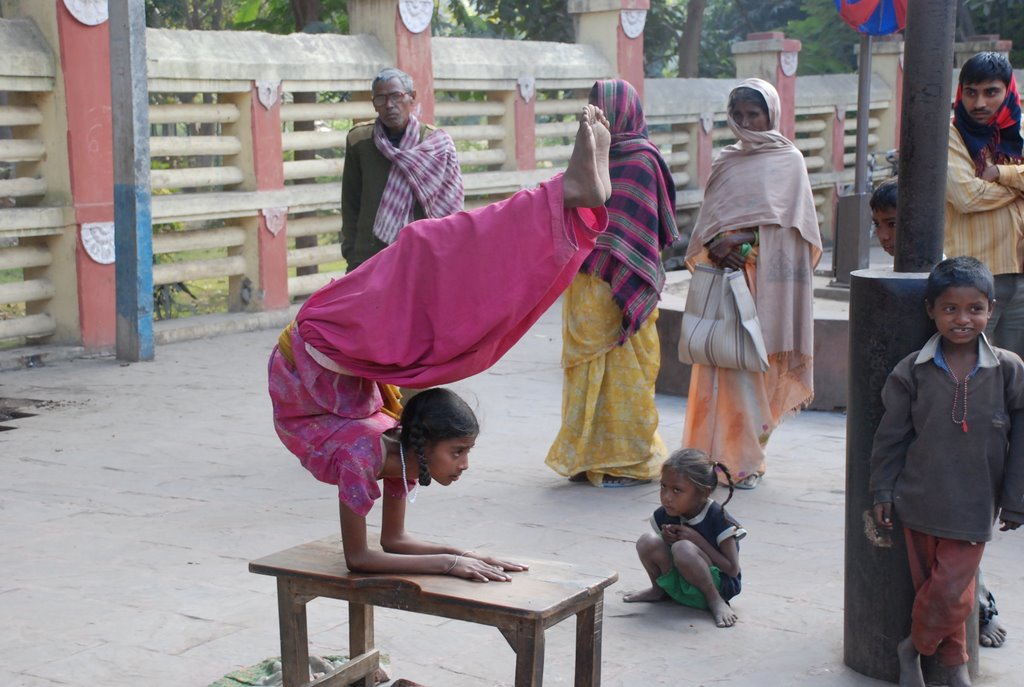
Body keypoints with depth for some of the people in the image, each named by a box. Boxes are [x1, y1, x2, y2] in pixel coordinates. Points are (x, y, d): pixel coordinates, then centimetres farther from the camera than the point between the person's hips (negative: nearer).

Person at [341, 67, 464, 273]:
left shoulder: (437, 144, 0)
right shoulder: (359, 140, 5)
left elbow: (448, 208, 2)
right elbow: (350, 206, 11)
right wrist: (352, 255, 5)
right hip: (369, 255, 2)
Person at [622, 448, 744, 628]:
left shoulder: (718, 518, -19)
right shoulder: (665, 515, -5)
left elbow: (733, 570, -18)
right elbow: (658, 553, 10)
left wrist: (697, 540, -23)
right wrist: (666, 540, -14)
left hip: (719, 584, -5)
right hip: (679, 586, 6)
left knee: (683, 548, -34)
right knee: (647, 541, -19)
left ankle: (715, 600, -13)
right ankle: (658, 590, 8)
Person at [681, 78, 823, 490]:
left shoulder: (788, 161, 5)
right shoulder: (726, 162, 16)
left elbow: (784, 223, -5)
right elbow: (708, 221, 10)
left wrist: (739, 240, -17)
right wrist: (715, 247, -11)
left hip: (766, 277, -3)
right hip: (726, 273, 3)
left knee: (757, 364, -3)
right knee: (728, 362, -3)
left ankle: (746, 459, 5)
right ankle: (727, 456, 2)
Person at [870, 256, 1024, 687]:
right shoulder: (913, 371, -5)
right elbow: (892, 435, 4)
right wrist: (883, 491, 6)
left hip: (972, 507, -1)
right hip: (920, 502, 1)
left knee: (950, 590, -4)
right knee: (929, 584, 12)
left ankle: (914, 646, 22)